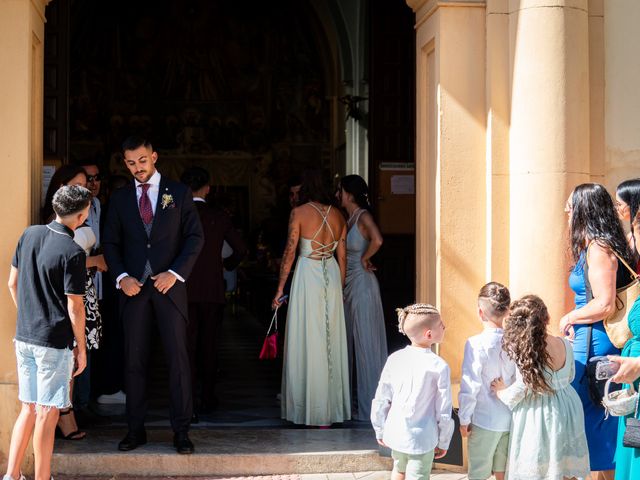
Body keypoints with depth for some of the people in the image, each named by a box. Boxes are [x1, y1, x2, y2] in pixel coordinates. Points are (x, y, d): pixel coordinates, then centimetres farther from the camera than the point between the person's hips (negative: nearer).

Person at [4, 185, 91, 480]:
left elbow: (13, 283, 11)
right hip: (54, 340, -7)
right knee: (47, 413, 2)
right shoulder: (72, 252, -16)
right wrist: (81, 347, -4)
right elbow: (74, 306, -14)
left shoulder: (30, 235, 4)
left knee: (28, 409, 15)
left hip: (23, 337, 7)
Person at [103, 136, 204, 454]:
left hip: (169, 285, -2)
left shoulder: (178, 193, 5)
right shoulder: (119, 198, 11)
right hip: (133, 286, 2)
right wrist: (121, 277, -6)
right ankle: (136, 429, 11)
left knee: (178, 356, -3)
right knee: (134, 359, 3)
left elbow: (195, 236, 1)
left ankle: (181, 430, 2)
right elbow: (110, 242, 10)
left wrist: (175, 273, -10)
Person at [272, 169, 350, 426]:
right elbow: (342, 257, 9)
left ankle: (311, 410, 5)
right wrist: (340, 289, 18)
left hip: (307, 275, -4)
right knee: (331, 341, 9)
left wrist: (280, 289, -2)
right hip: (332, 277, 4)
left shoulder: (299, 212, -5)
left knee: (307, 341, 1)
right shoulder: (337, 215, 8)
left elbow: (290, 252, -7)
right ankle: (332, 408, 14)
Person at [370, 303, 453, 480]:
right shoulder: (439, 366, -16)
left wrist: (380, 431, 16)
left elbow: (381, 400, 2)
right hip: (422, 441, -4)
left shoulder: (394, 359, -5)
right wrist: (444, 443, 4)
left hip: (395, 434, 4)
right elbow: (444, 412, -11)